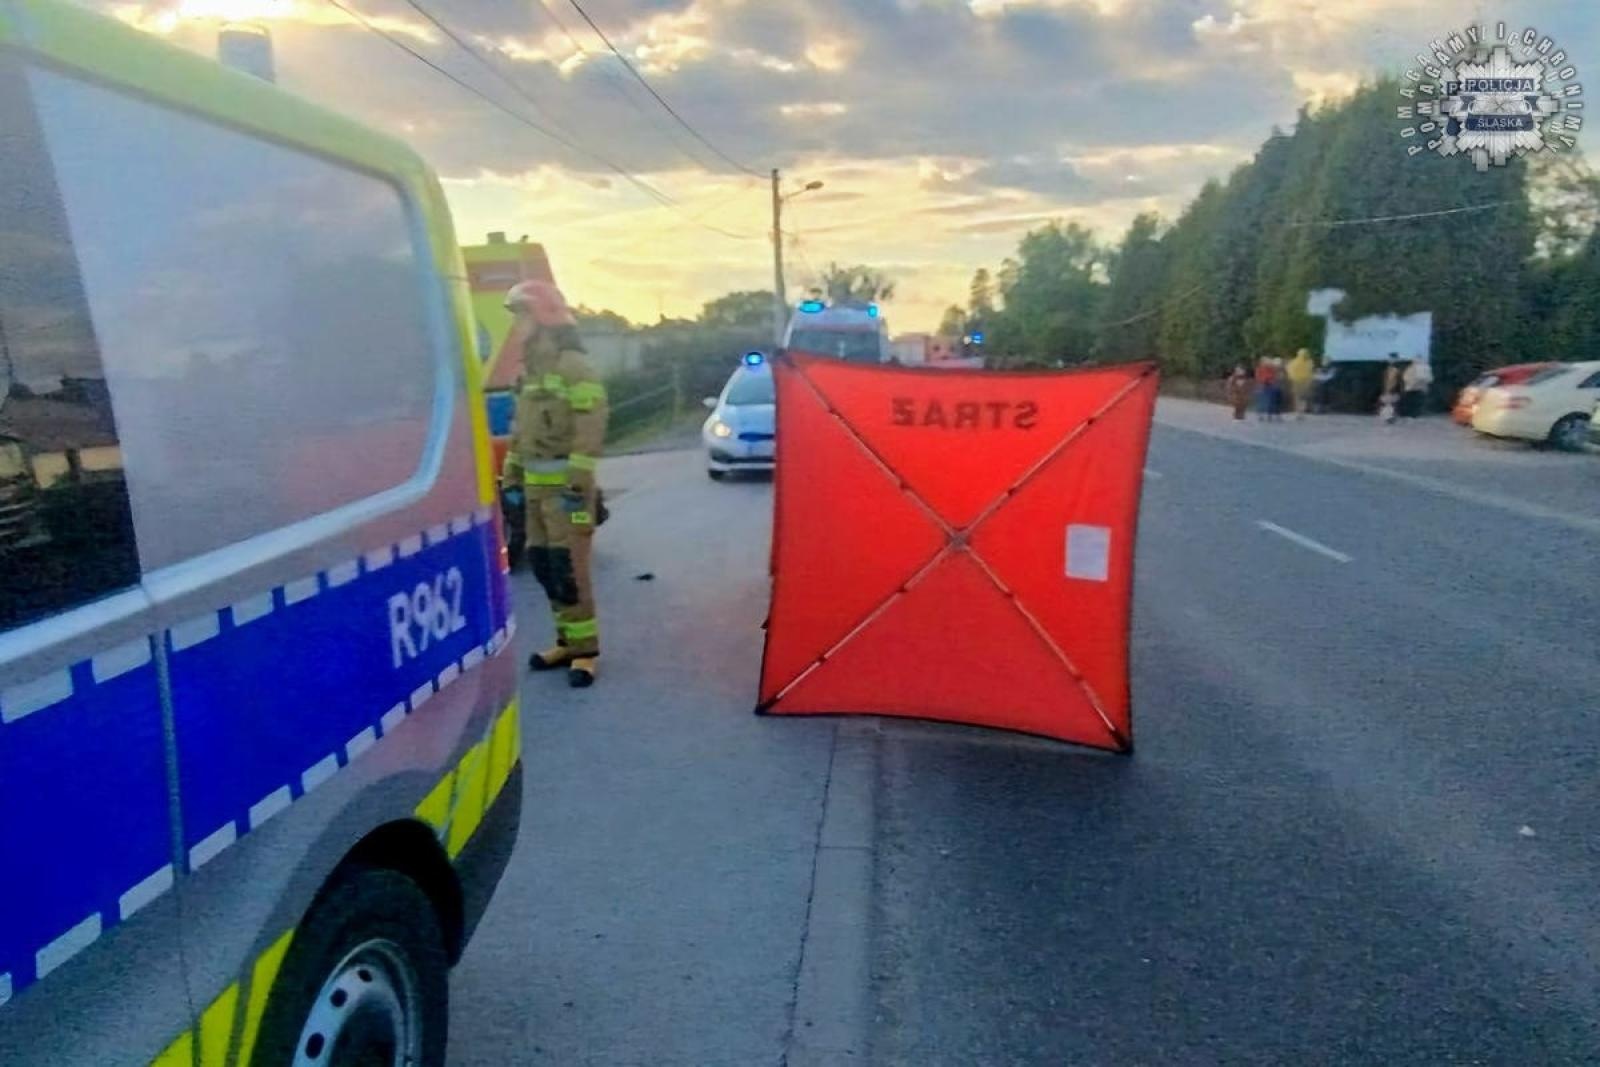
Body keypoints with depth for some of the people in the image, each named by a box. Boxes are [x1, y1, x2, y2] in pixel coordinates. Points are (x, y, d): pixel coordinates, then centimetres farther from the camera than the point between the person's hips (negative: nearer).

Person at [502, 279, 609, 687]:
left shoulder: (573, 366, -12)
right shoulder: (531, 368, 16)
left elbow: (590, 427, -19)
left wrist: (578, 482, -23)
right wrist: (511, 476, 20)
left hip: (564, 482, -9)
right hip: (536, 483, 9)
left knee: (568, 568, -8)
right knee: (542, 564, 12)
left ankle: (587, 650, 0)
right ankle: (568, 642, 22)